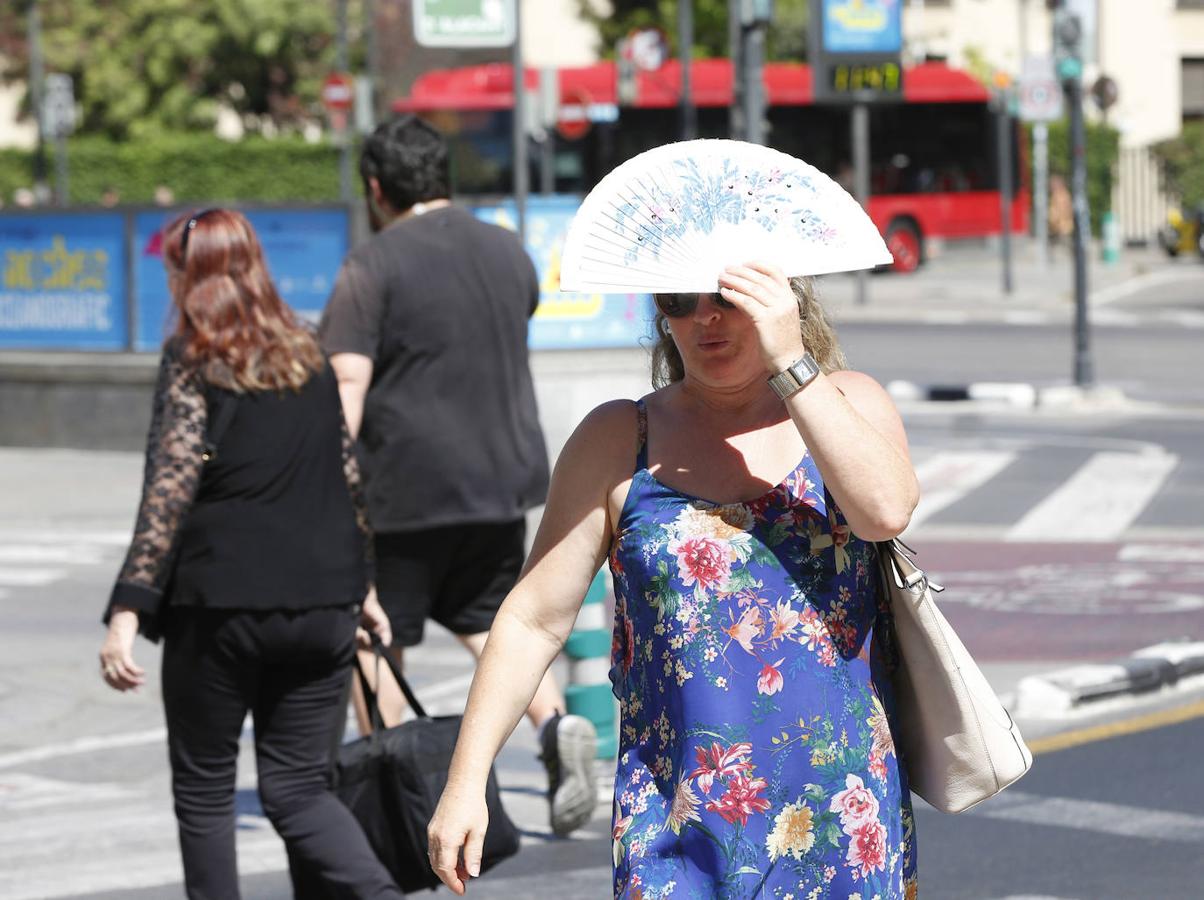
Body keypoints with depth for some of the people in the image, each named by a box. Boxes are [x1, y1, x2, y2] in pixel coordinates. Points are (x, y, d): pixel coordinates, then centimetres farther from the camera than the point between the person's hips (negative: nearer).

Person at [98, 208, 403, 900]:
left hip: (221, 605, -5)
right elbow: (349, 479, 14)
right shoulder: (309, 356, 10)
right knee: (299, 787, 9)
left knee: (204, 787, 12)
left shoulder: (193, 365, -7)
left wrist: (127, 613, -17)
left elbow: (169, 492, -15)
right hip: (320, 605, 5)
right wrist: (362, 588, 24)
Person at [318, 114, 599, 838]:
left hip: (408, 486, -5)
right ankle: (555, 723, -8)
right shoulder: (510, 252, 8)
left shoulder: (373, 268, -11)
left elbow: (346, 385, -18)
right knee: (489, 619, 18)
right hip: (505, 476, 5)